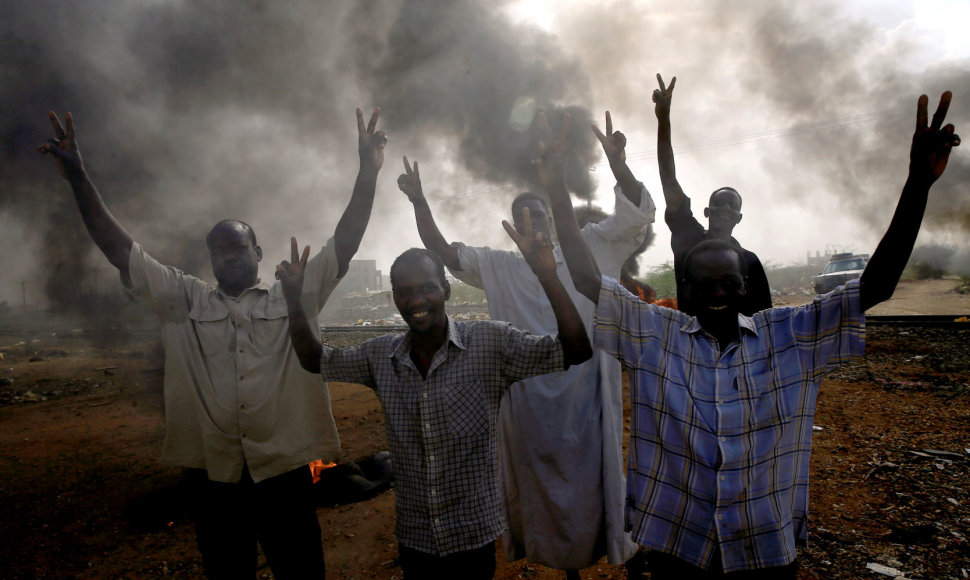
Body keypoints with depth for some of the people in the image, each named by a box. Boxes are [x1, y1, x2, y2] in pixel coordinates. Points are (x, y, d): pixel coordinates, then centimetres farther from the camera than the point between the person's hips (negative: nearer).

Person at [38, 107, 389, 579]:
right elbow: (120, 250, 3)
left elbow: (344, 244, -5)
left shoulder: (293, 296, 3)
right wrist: (78, 178, -5)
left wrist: (367, 173, -14)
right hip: (212, 478, 2)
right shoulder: (185, 300, 8)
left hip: (284, 474, -1)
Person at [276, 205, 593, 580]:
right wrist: (294, 301, -5)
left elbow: (576, 351, -20)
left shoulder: (490, 343, -16)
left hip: (474, 538, -3)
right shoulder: (381, 355, -3)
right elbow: (317, 359, 10)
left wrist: (546, 275, -33)